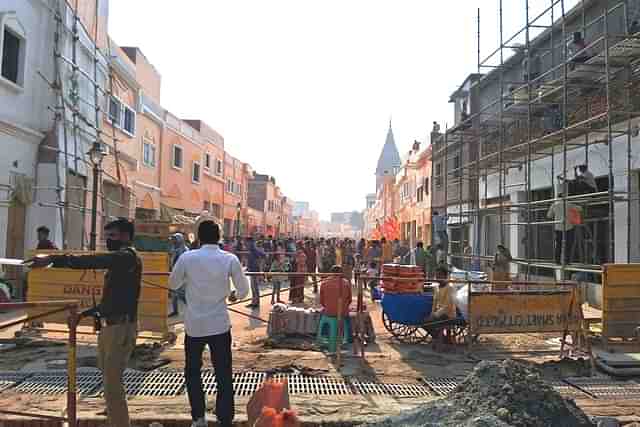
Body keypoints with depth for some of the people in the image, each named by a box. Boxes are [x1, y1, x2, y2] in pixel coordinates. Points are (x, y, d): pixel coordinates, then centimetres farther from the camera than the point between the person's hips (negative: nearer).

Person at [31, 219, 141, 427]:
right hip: (108, 326, 10)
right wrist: (87, 312, 20)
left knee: (112, 385, -9)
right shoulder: (118, 260, 20)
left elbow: (93, 261, -29)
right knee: (109, 382, 19)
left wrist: (53, 259, -34)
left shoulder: (127, 256, -12)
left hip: (121, 328, -10)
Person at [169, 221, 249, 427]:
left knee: (192, 372, 19)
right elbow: (243, 291, -2)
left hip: (194, 325, 1)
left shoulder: (187, 258, -7)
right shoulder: (230, 259, -7)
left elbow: (173, 284, 8)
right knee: (224, 375, 8)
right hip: (220, 325, 0)